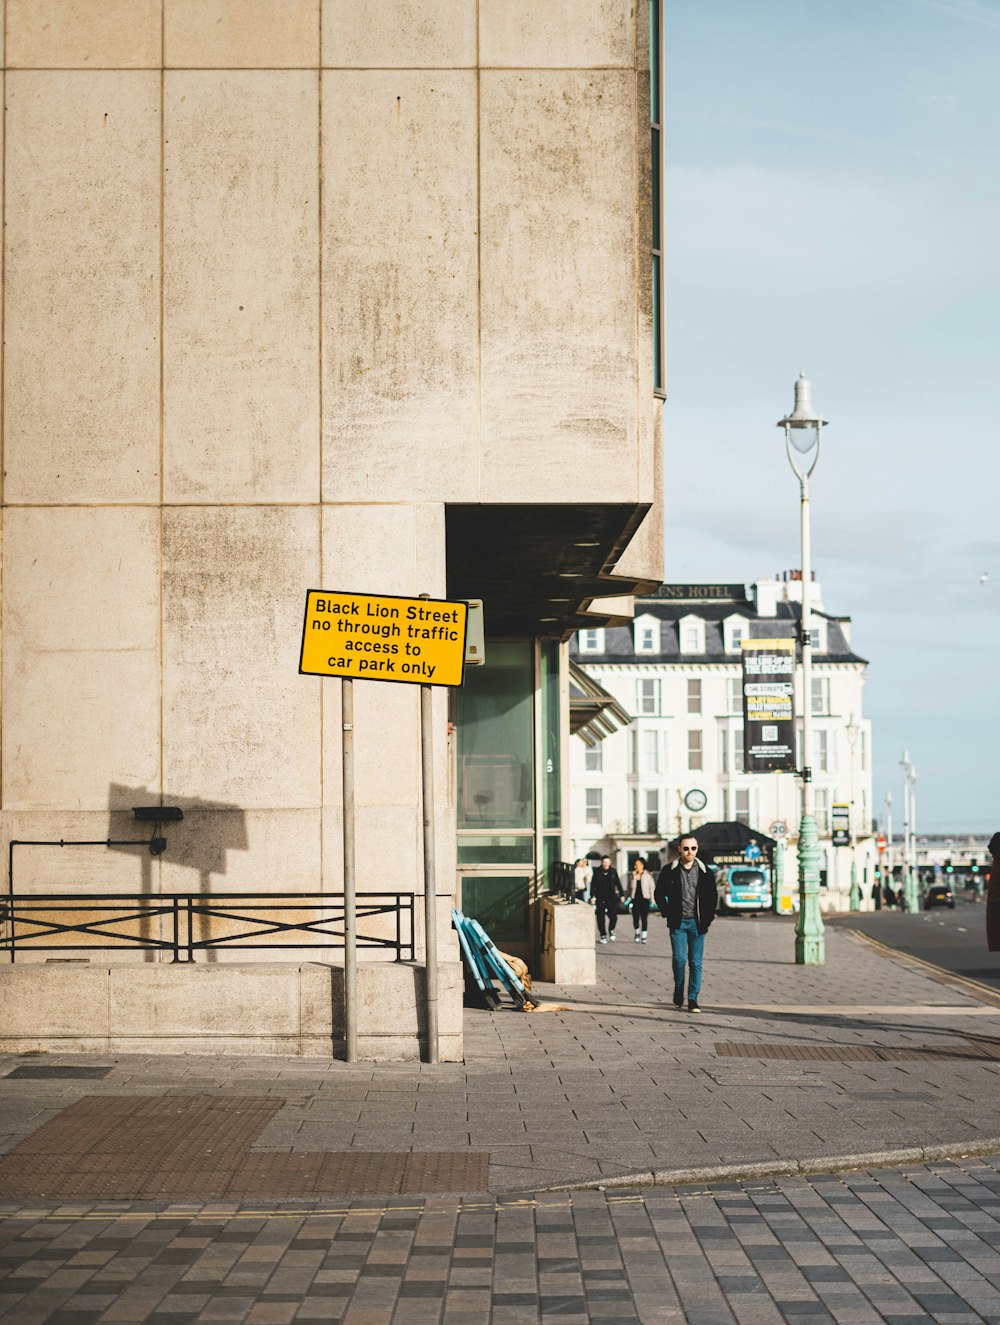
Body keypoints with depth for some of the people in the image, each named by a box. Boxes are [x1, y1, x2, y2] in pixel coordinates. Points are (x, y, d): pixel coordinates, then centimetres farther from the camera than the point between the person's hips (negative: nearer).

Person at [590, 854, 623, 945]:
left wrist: (621, 895, 9)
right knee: (600, 918, 1)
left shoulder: (613, 871, 3)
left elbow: (618, 883, 10)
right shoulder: (597, 872, -2)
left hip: (612, 898, 1)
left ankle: (611, 930, 22)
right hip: (600, 899, -1)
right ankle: (603, 936, 13)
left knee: (613, 916, -6)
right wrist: (592, 896, -7)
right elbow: (593, 885, 0)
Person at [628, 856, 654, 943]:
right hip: (635, 899, 1)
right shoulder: (632, 875, 7)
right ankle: (637, 933, 19)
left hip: (644, 900, -1)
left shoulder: (648, 875, 1)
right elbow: (629, 888, 14)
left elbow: (651, 888, 4)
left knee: (644, 919, -2)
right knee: (635, 918, -6)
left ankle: (643, 937, 7)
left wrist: (652, 898, -2)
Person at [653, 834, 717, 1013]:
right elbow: (659, 894, 7)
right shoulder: (669, 871, -1)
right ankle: (678, 991, 14)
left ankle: (693, 1000, 6)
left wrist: (708, 917, 3)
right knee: (679, 959, -10)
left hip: (697, 923, 1)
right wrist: (668, 914, -1)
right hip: (678, 923, -1)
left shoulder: (704, 871, 3)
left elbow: (713, 896, 11)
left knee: (696, 963, 1)